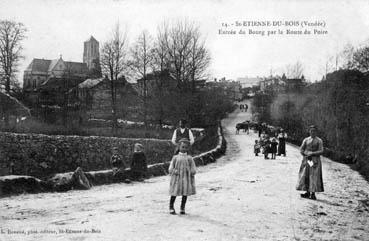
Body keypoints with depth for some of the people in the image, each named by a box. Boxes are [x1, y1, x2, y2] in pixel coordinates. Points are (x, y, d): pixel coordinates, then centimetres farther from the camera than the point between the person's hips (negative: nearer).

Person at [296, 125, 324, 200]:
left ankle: (313, 194, -6)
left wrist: (312, 153, -16)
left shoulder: (319, 141, 2)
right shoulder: (306, 140, 11)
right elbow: (301, 150, 10)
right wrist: (306, 154, -7)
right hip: (306, 160, 3)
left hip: (315, 160, -3)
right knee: (305, 176, 1)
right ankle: (307, 193, 9)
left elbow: (321, 151, -5)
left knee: (314, 176, -8)